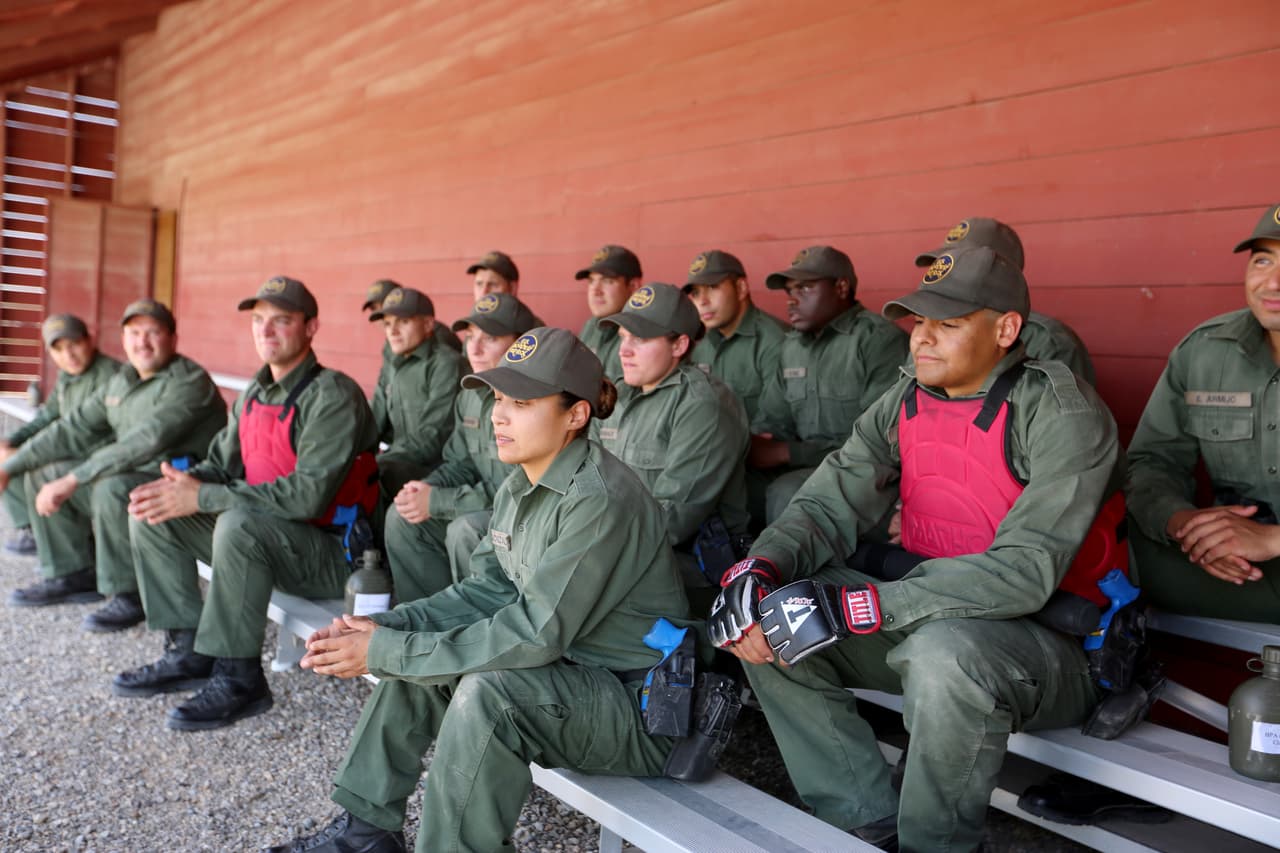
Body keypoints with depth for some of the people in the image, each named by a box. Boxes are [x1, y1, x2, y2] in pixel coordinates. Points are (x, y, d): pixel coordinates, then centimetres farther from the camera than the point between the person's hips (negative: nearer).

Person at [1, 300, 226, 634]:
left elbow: (146, 441, -28)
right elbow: (74, 428, 14)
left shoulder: (188, 381, -17)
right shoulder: (121, 382, 12)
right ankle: (72, 574, 17)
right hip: (133, 478, 9)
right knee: (42, 476, 10)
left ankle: (130, 595, -18)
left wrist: (72, 480, -29)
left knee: (112, 488, -35)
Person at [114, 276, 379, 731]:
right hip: (266, 539, 9)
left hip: (330, 551, -9)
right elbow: (222, 462, 13)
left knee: (239, 522, -35)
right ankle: (187, 653, 5)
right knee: (154, 514, 2)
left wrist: (202, 498, -26)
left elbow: (308, 494, -28)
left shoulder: (333, 395, -18)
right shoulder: (254, 393, 10)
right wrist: (187, 481, -12)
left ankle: (239, 678, -21)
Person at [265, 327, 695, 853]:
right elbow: (485, 592, 5)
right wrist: (384, 628, -10)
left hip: (640, 701, -9)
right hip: (565, 667, 9)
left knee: (486, 691, -31)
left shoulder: (600, 500, -25)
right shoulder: (519, 487, 4)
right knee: (413, 653, 5)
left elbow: (534, 636, -27)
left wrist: (388, 652, -23)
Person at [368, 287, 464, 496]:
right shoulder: (395, 367, 17)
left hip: (436, 466, -8)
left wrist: (378, 461, -18)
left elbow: (433, 439, -16)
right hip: (400, 459, 8)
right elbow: (373, 424, 14)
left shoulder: (446, 364, -9)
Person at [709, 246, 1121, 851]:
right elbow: (827, 507, -2)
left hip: (1055, 640, -6)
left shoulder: (1061, 414, -17)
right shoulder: (903, 405, 4)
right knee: (769, 619, -8)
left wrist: (860, 604, -34)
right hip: (924, 616, 7)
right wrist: (759, 569, -24)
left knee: (943, 653, -39)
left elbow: (1024, 572, -27)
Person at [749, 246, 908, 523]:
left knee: (787, 493, -31)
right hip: (804, 469, 6)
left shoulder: (880, 340, -10)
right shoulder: (791, 345, 14)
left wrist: (787, 452, -18)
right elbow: (772, 421, 15)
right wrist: (751, 445, -10)